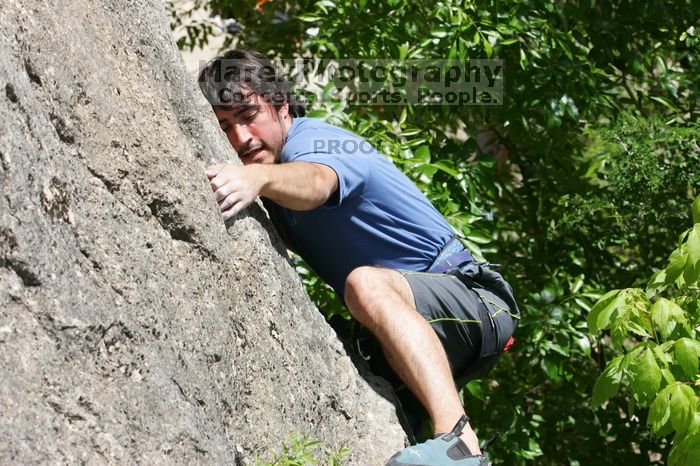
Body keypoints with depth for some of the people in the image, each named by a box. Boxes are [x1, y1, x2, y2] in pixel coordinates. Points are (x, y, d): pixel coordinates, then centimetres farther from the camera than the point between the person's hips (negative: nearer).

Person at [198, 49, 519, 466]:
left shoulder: (314, 141, -16)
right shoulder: (273, 179, 11)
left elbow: (315, 184, -41)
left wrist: (257, 178, -62)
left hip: (476, 301, -9)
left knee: (366, 283, -37)